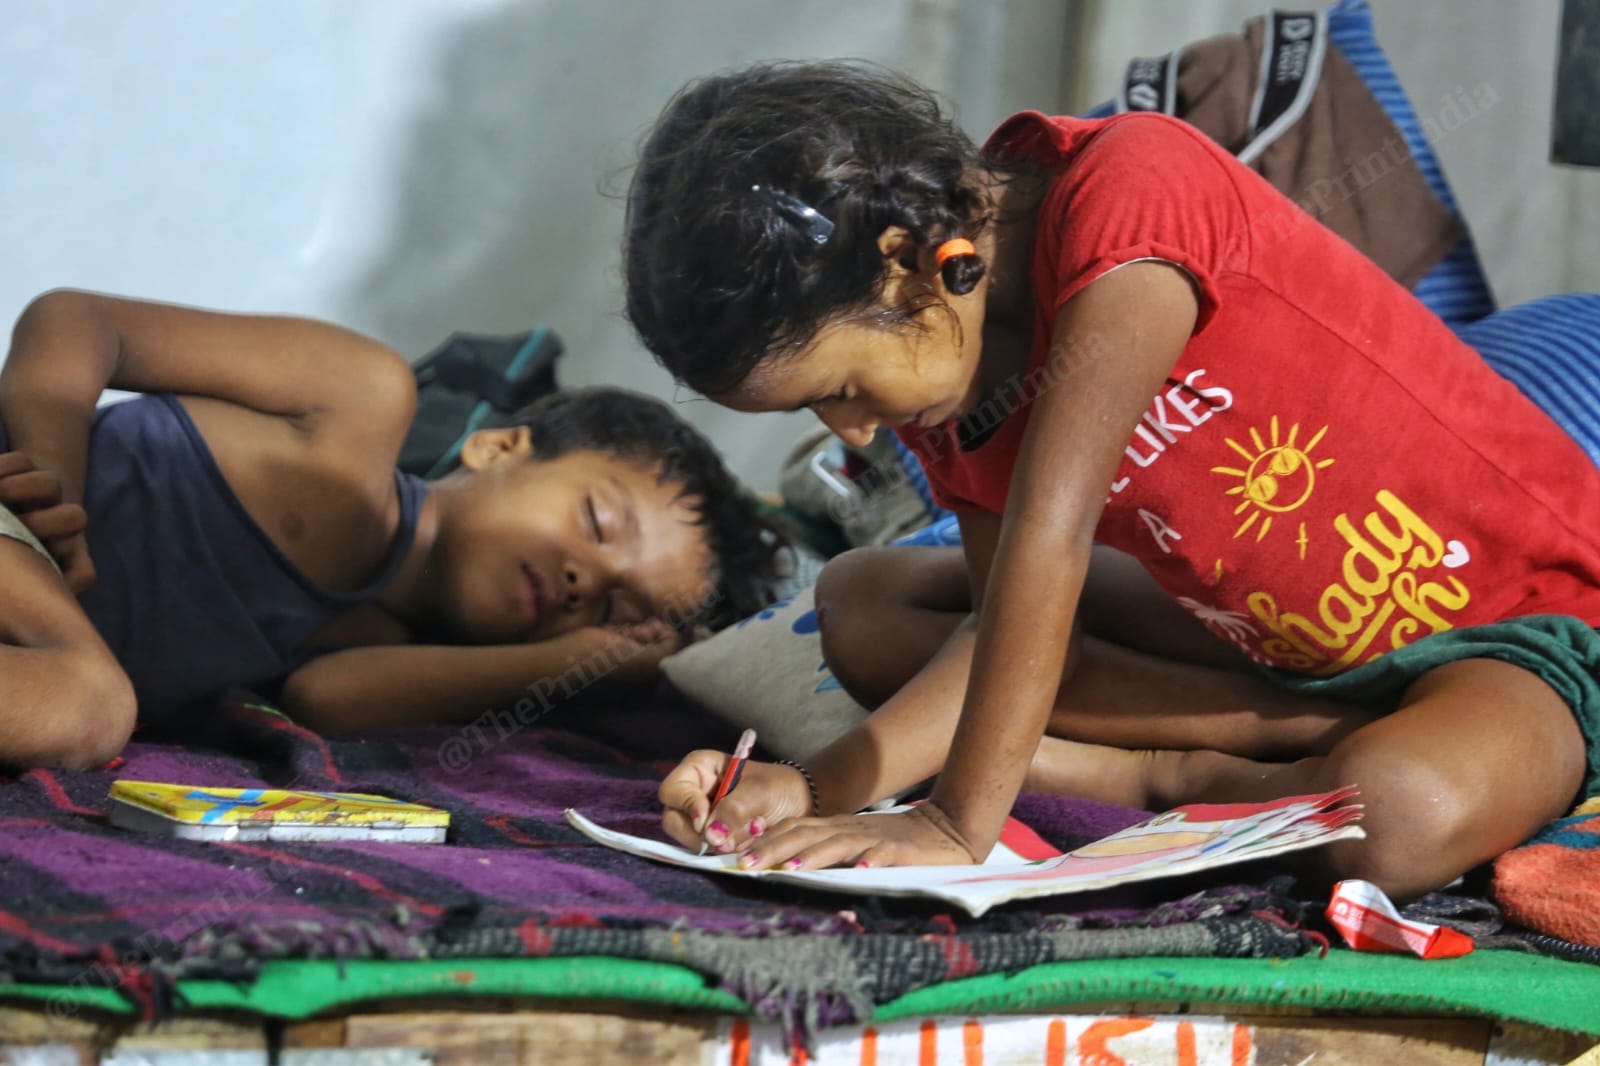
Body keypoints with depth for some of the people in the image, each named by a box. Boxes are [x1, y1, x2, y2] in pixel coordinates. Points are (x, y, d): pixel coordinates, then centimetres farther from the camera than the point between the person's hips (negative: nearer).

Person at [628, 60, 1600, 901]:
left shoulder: (1128, 193, -27)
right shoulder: (939, 359, -3)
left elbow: (1050, 527, -33)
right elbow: (1017, 629, -3)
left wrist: (959, 820, -33)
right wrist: (819, 789, -17)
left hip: (1520, 624, -8)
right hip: (1268, 643, 8)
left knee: (1404, 818, -43)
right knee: (860, 601, -1)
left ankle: (1169, 775, -11)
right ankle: (1318, 735, -9)